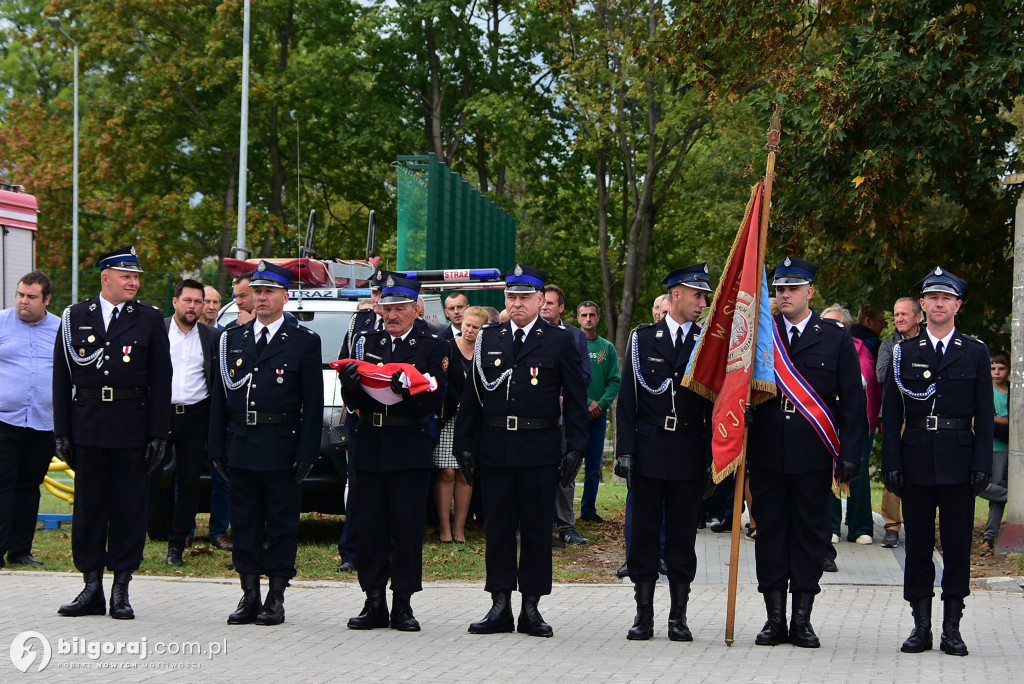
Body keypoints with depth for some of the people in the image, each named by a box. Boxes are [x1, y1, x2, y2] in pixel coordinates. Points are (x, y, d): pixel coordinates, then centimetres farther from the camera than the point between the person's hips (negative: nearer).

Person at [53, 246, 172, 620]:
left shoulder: (150, 319, 3)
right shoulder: (75, 317, 6)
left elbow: (161, 380, 1)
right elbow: (61, 377, 6)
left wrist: (159, 434, -4)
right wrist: (61, 431, 1)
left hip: (132, 428, -1)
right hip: (87, 426, 1)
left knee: (129, 507, 2)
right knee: (87, 505, 6)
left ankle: (121, 589, 9)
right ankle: (91, 588, 13)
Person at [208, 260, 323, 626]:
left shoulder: (305, 341, 0)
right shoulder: (233, 338, 12)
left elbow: (313, 402, -3)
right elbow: (220, 398, 12)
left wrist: (306, 452, -10)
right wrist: (217, 446, 5)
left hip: (282, 447, -4)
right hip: (241, 445, 4)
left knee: (282, 524, 1)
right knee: (244, 523, 6)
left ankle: (276, 599, 7)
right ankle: (249, 598, 13)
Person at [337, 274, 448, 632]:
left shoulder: (433, 347, 1)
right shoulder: (365, 342, 10)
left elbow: (435, 401, -8)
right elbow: (352, 402, 6)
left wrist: (407, 388, -26)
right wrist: (350, 384, -16)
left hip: (410, 450, -3)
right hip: (370, 446, 3)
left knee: (408, 528, 0)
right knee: (371, 527, 6)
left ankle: (403, 603, 8)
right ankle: (374, 603, 12)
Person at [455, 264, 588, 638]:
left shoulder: (561, 341, 3)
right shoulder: (488, 338, 10)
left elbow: (575, 399, 2)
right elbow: (471, 395, 11)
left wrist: (576, 448, -5)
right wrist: (465, 445, 5)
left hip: (540, 451, -2)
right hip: (495, 449, 2)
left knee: (537, 530, 2)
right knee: (498, 528, 5)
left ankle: (531, 608, 9)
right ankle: (500, 606, 11)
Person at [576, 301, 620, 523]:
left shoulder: (607, 348, 10)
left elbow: (615, 381, 5)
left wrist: (601, 404, -11)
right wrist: (586, 403, -14)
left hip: (598, 414, 3)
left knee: (594, 466, 6)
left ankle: (588, 509, 13)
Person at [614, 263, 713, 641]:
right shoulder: (642, 339, 5)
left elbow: (715, 402, 5)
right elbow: (627, 399, 3)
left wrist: (712, 457, -2)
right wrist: (625, 450, -4)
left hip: (690, 452, 0)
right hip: (648, 451, 0)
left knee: (683, 535, 3)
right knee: (644, 532, 2)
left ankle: (678, 616, 10)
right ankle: (643, 614, 10)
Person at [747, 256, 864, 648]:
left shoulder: (836, 339, 4)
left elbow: (852, 401, 3)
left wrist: (850, 455, -4)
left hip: (813, 455, -1)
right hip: (766, 454, 1)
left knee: (810, 534, 3)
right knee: (770, 533, 4)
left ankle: (802, 620, 10)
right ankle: (775, 619, 11)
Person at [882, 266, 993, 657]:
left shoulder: (976, 352, 6)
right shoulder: (905, 352, 7)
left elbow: (985, 415, 4)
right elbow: (891, 414, 5)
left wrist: (982, 464, -5)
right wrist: (891, 463, -3)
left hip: (959, 461, -1)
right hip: (916, 460, 1)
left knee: (957, 543, 2)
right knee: (918, 542, 4)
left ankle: (952, 628, 9)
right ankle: (921, 626, 11)